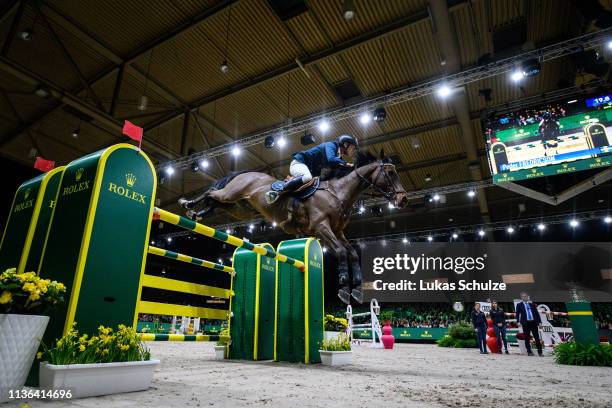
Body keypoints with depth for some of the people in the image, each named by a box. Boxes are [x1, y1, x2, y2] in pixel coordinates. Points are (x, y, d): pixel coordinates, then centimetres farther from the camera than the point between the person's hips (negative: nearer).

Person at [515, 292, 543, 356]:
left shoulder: (532, 304, 12)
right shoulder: (519, 305, 6)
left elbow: (537, 313, 12)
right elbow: (517, 314, 3)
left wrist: (539, 322, 4)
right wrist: (518, 322, -10)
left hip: (534, 322, 2)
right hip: (525, 323, -1)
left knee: (537, 338, 3)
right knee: (527, 338, 1)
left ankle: (540, 352, 12)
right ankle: (529, 352, 9)